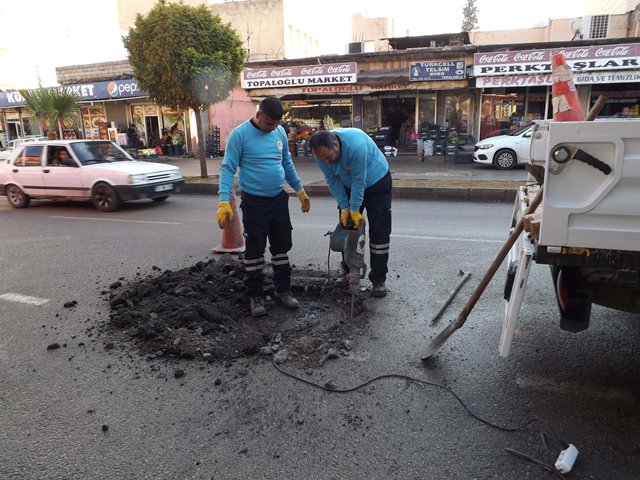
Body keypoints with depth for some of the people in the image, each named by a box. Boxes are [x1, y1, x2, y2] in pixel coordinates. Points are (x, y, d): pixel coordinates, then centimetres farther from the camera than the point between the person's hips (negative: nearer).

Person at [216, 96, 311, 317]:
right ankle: (255, 296, 17)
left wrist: (300, 190, 16)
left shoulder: (280, 132, 4)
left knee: (282, 246, 12)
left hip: (279, 199, 5)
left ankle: (283, 290, 26)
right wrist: (224, 201, -24)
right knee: (254, 249, 4)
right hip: (254, 202, -5)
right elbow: (228, 168, -13)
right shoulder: (240, 134, -11)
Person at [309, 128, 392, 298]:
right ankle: (348, 271, 22)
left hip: (376, 182, -5)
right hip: (349, 186, 5)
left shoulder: (356, 145, -39)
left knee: (379, 231, -6)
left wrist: (355, 210, -22)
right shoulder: (321, 151, -21)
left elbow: (359, 181, -30)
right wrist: (345, 208, -14)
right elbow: (332, 180, -12)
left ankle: (379, 280, 1)